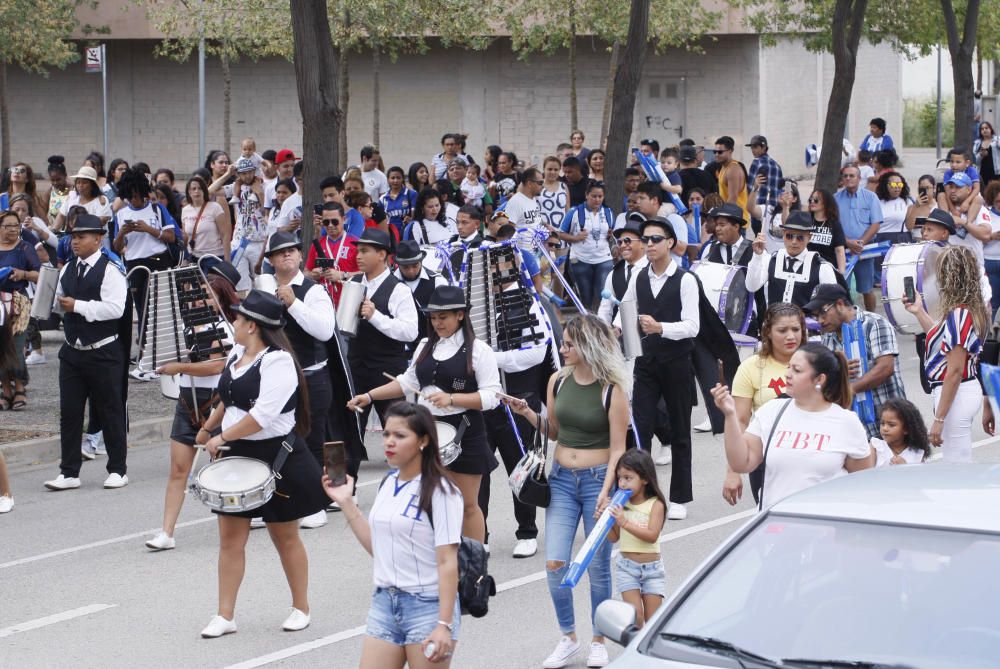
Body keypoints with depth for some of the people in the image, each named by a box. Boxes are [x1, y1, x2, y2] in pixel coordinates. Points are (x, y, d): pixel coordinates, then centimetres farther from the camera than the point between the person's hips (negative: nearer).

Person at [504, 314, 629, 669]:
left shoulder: (611, 390, -11)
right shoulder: (558, 381, 2)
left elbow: (617, 448, -10)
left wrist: (606, 490, -21)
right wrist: (528, 414, -2)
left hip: (598, 479, -4)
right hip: (562, 480, 4)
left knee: (597, 566, 4)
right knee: (555, 564, -2)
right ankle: (568, 638, 14)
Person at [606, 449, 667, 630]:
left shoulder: (655, 504, -8)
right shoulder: (622, 504, 2)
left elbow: (652, 535, -21)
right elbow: (614, 537, 7)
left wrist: (625, 523, -27)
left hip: (652, 567, -2)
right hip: (627, 566, 2)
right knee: (635, 615, -11)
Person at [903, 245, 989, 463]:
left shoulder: (958, 315, -21)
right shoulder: (972, 310, 6)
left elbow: (955, 371, -22)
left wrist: (939, 419, -19)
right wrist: (919, 312, 21)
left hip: (957, 395, -10)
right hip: (970, 389, 10)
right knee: (961, 464, 17)